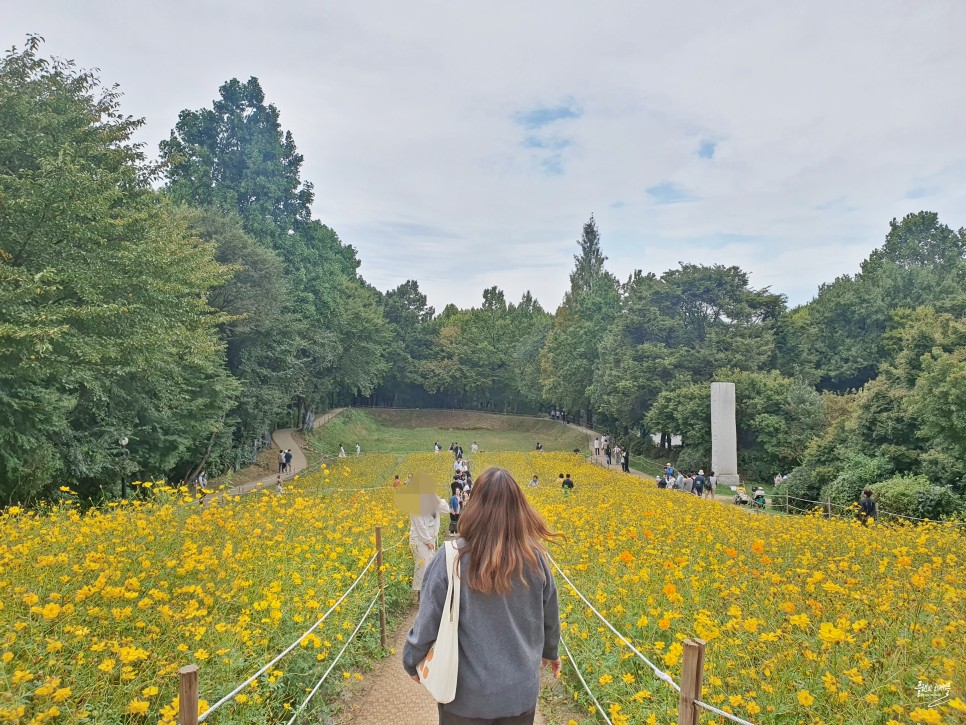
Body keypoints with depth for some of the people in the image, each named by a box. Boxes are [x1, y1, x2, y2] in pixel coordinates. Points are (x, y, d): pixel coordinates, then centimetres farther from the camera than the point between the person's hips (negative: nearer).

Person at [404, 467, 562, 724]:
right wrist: (551, 651, 23)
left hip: (466, 695, -1)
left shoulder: (452, 559, -22)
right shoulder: (534, 557, -13)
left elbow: (428, 622, -13)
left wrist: (411, 662, 7)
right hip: (521, 691, 2)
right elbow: (550, 616, 2)